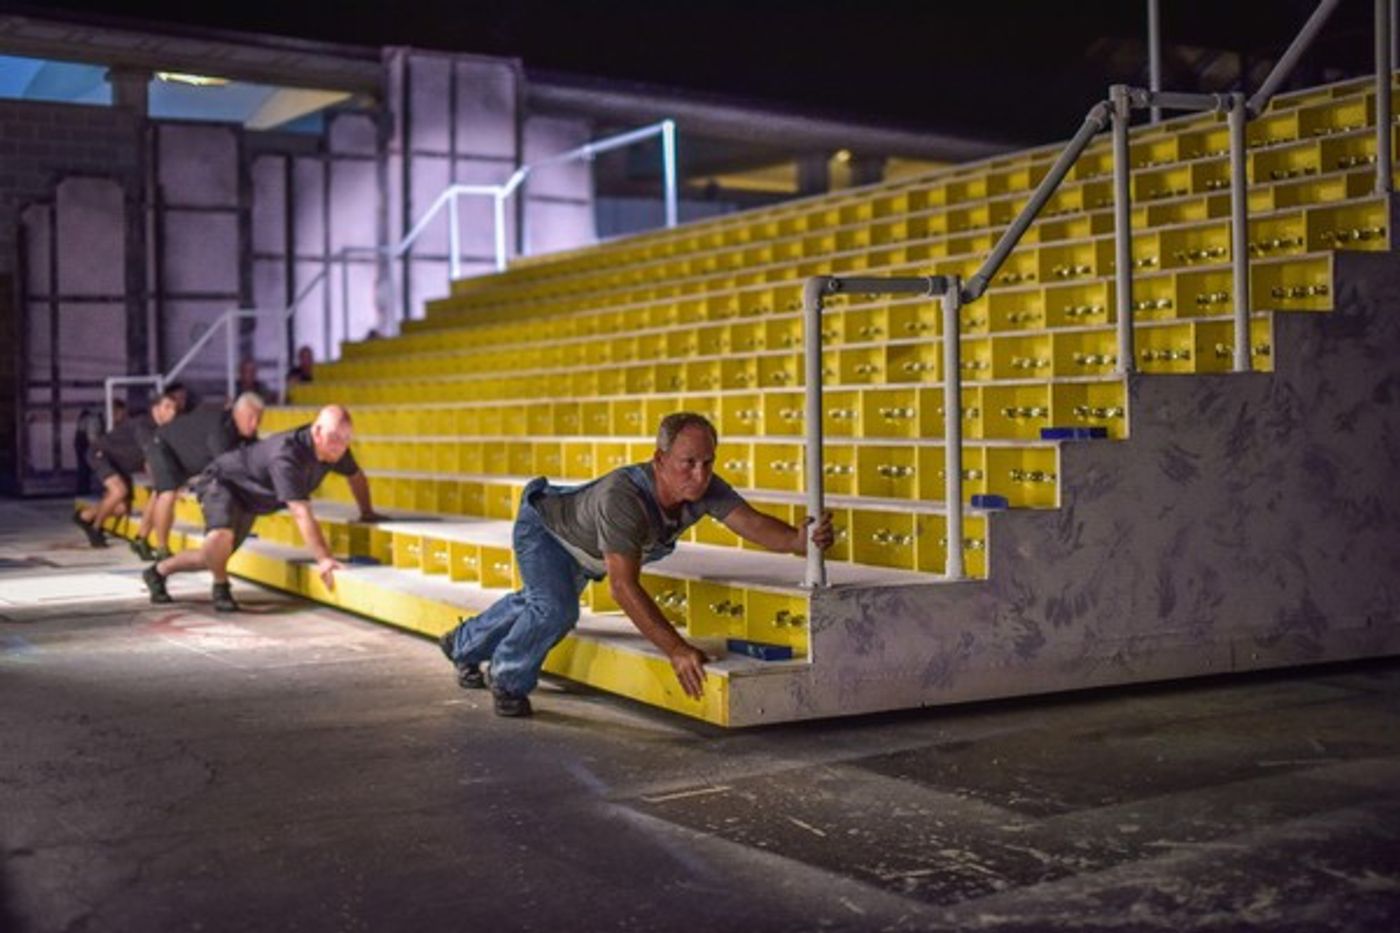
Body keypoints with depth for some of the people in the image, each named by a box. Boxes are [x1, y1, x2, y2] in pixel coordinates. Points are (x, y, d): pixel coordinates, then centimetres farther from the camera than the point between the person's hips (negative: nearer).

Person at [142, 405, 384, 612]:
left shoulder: (335, 449, -18)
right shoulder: (287, 455, -41)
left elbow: (356, 476, 6)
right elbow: (301, 513, -46)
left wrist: (367, 513, 8)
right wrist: (323, 559, -50)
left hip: (249, 500, 8)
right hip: (223, 481, -8)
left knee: (213, 558, 12)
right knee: (220, 538, -36)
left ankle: (158, 571, 37)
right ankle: (221, 587, -7)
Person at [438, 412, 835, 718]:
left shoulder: (705, 488, -31)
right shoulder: (622, 497, -49)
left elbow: (754, 524, -42)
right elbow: (624, 586, -53)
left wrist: (799, 539, -64)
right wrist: (676, 649, -58)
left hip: (582, 552, 7)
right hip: (542, 526, -7)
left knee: (535, 602, 26)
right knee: (556, 608, -30)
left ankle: (464, 646, 55)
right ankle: (508, 680, 0)